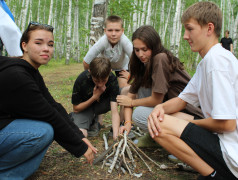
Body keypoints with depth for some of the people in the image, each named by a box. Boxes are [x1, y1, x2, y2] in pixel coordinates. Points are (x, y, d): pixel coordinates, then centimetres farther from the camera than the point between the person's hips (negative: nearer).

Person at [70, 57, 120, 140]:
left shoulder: (112, 80, -26)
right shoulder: (81, 80, -29)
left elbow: (114, 112, -31)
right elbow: (76, 109, -17)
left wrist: (116, 135, -46)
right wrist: (94, 97, -29)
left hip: (100, 106, 3)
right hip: (83, 107, -3)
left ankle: (94, 118, -1)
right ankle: (72, 118, 7)